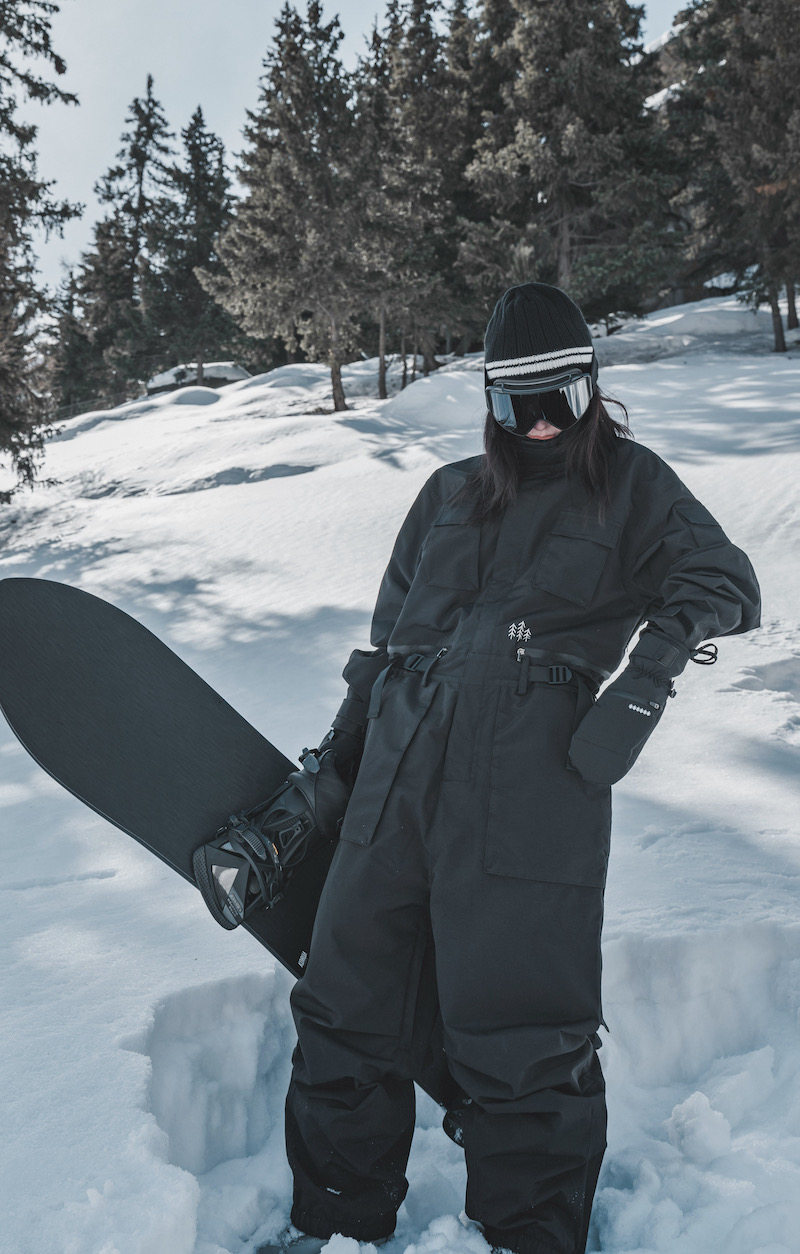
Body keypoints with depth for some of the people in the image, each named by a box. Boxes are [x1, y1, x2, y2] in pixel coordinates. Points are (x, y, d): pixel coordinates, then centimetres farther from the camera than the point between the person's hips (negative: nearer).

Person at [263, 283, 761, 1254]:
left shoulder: (629, 483, 14)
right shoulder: (449, 494, 21)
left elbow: (724, 582, 3)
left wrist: (654, 659, -16)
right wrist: (330, 767, 22)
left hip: (531, 778, -4)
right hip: (400, 770, 4)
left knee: (516, 1037, -4)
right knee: (346, 1010, 9)